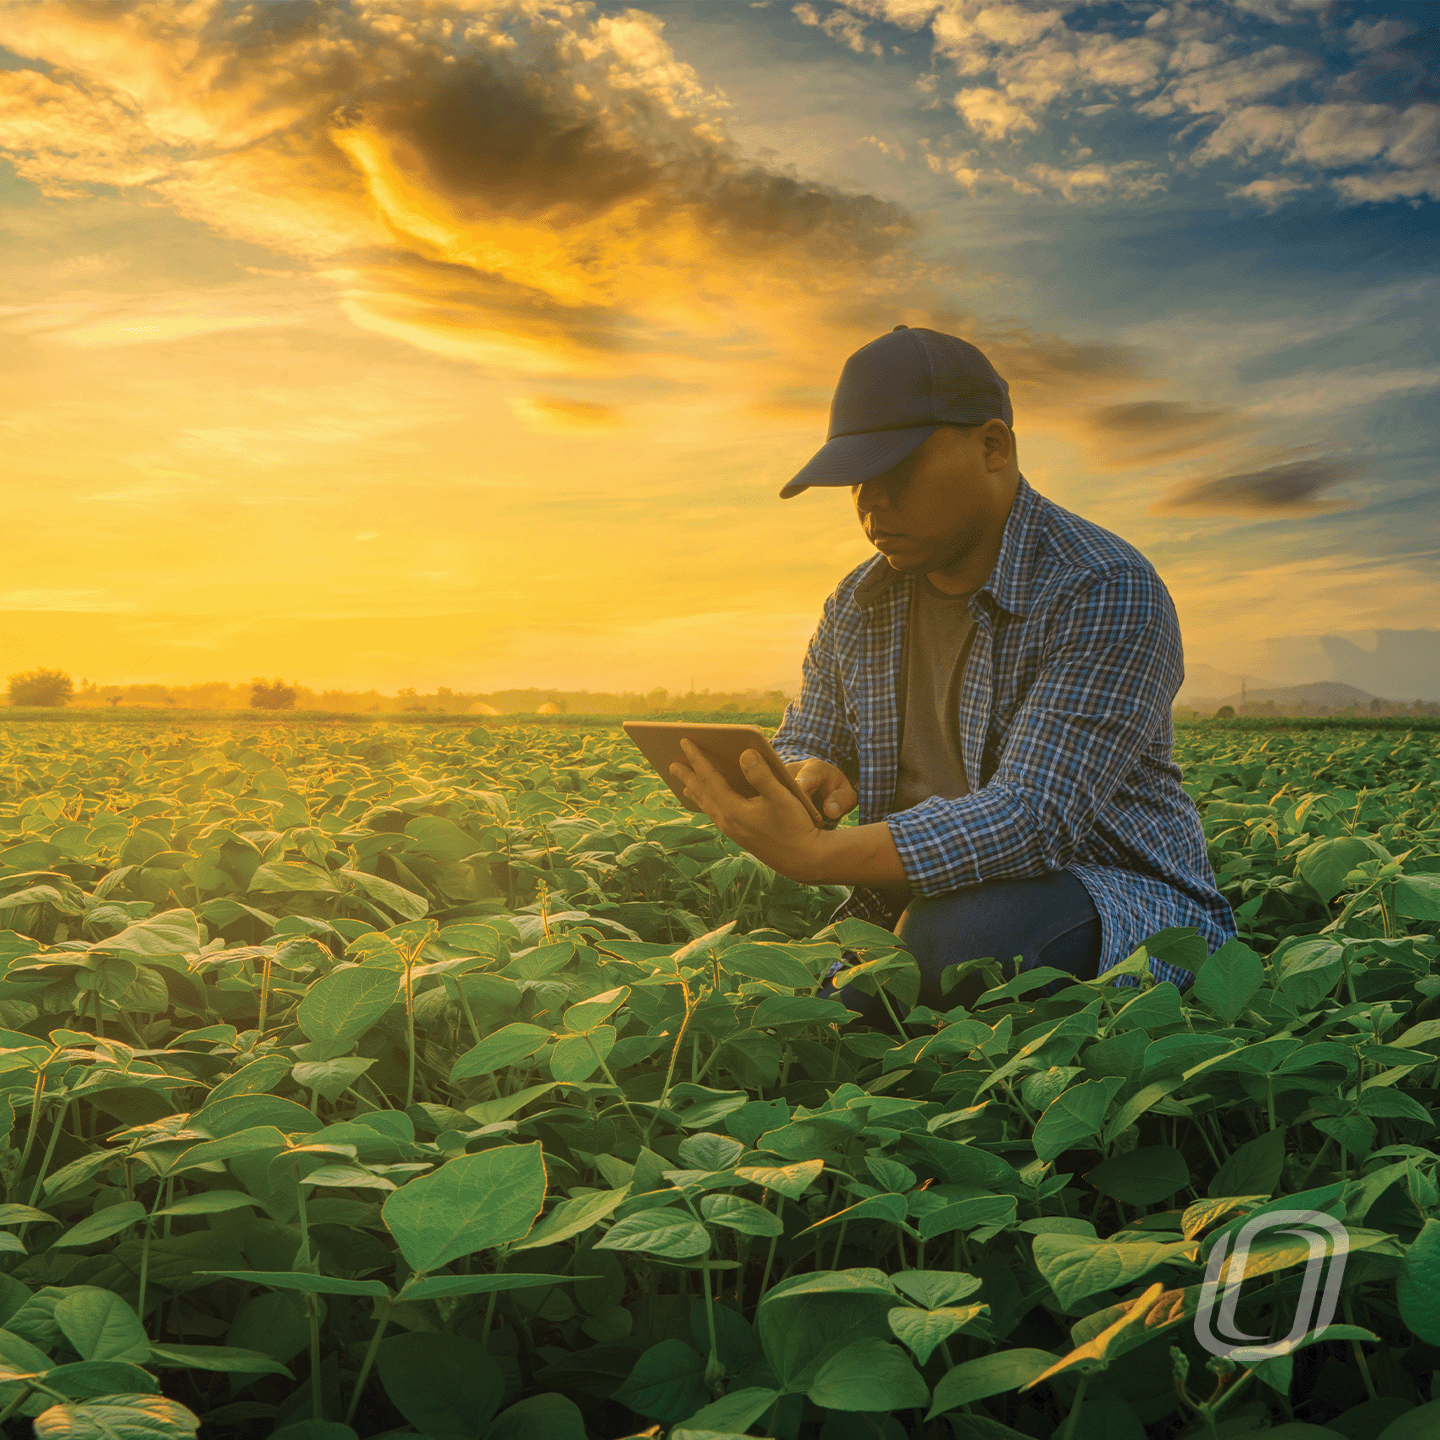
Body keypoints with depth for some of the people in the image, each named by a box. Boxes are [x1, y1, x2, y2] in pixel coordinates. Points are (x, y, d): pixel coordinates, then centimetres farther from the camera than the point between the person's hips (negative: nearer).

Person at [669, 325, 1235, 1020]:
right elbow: (800, 748, 13)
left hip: (1118, 898, -5)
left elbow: (1032, 819, -28)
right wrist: (807, 779, -15)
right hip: (916, 900, 5)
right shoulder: (856, 606, 6)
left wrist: (813, 855, -38)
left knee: (955, 941, -36)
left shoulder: (1109, 595, -18)